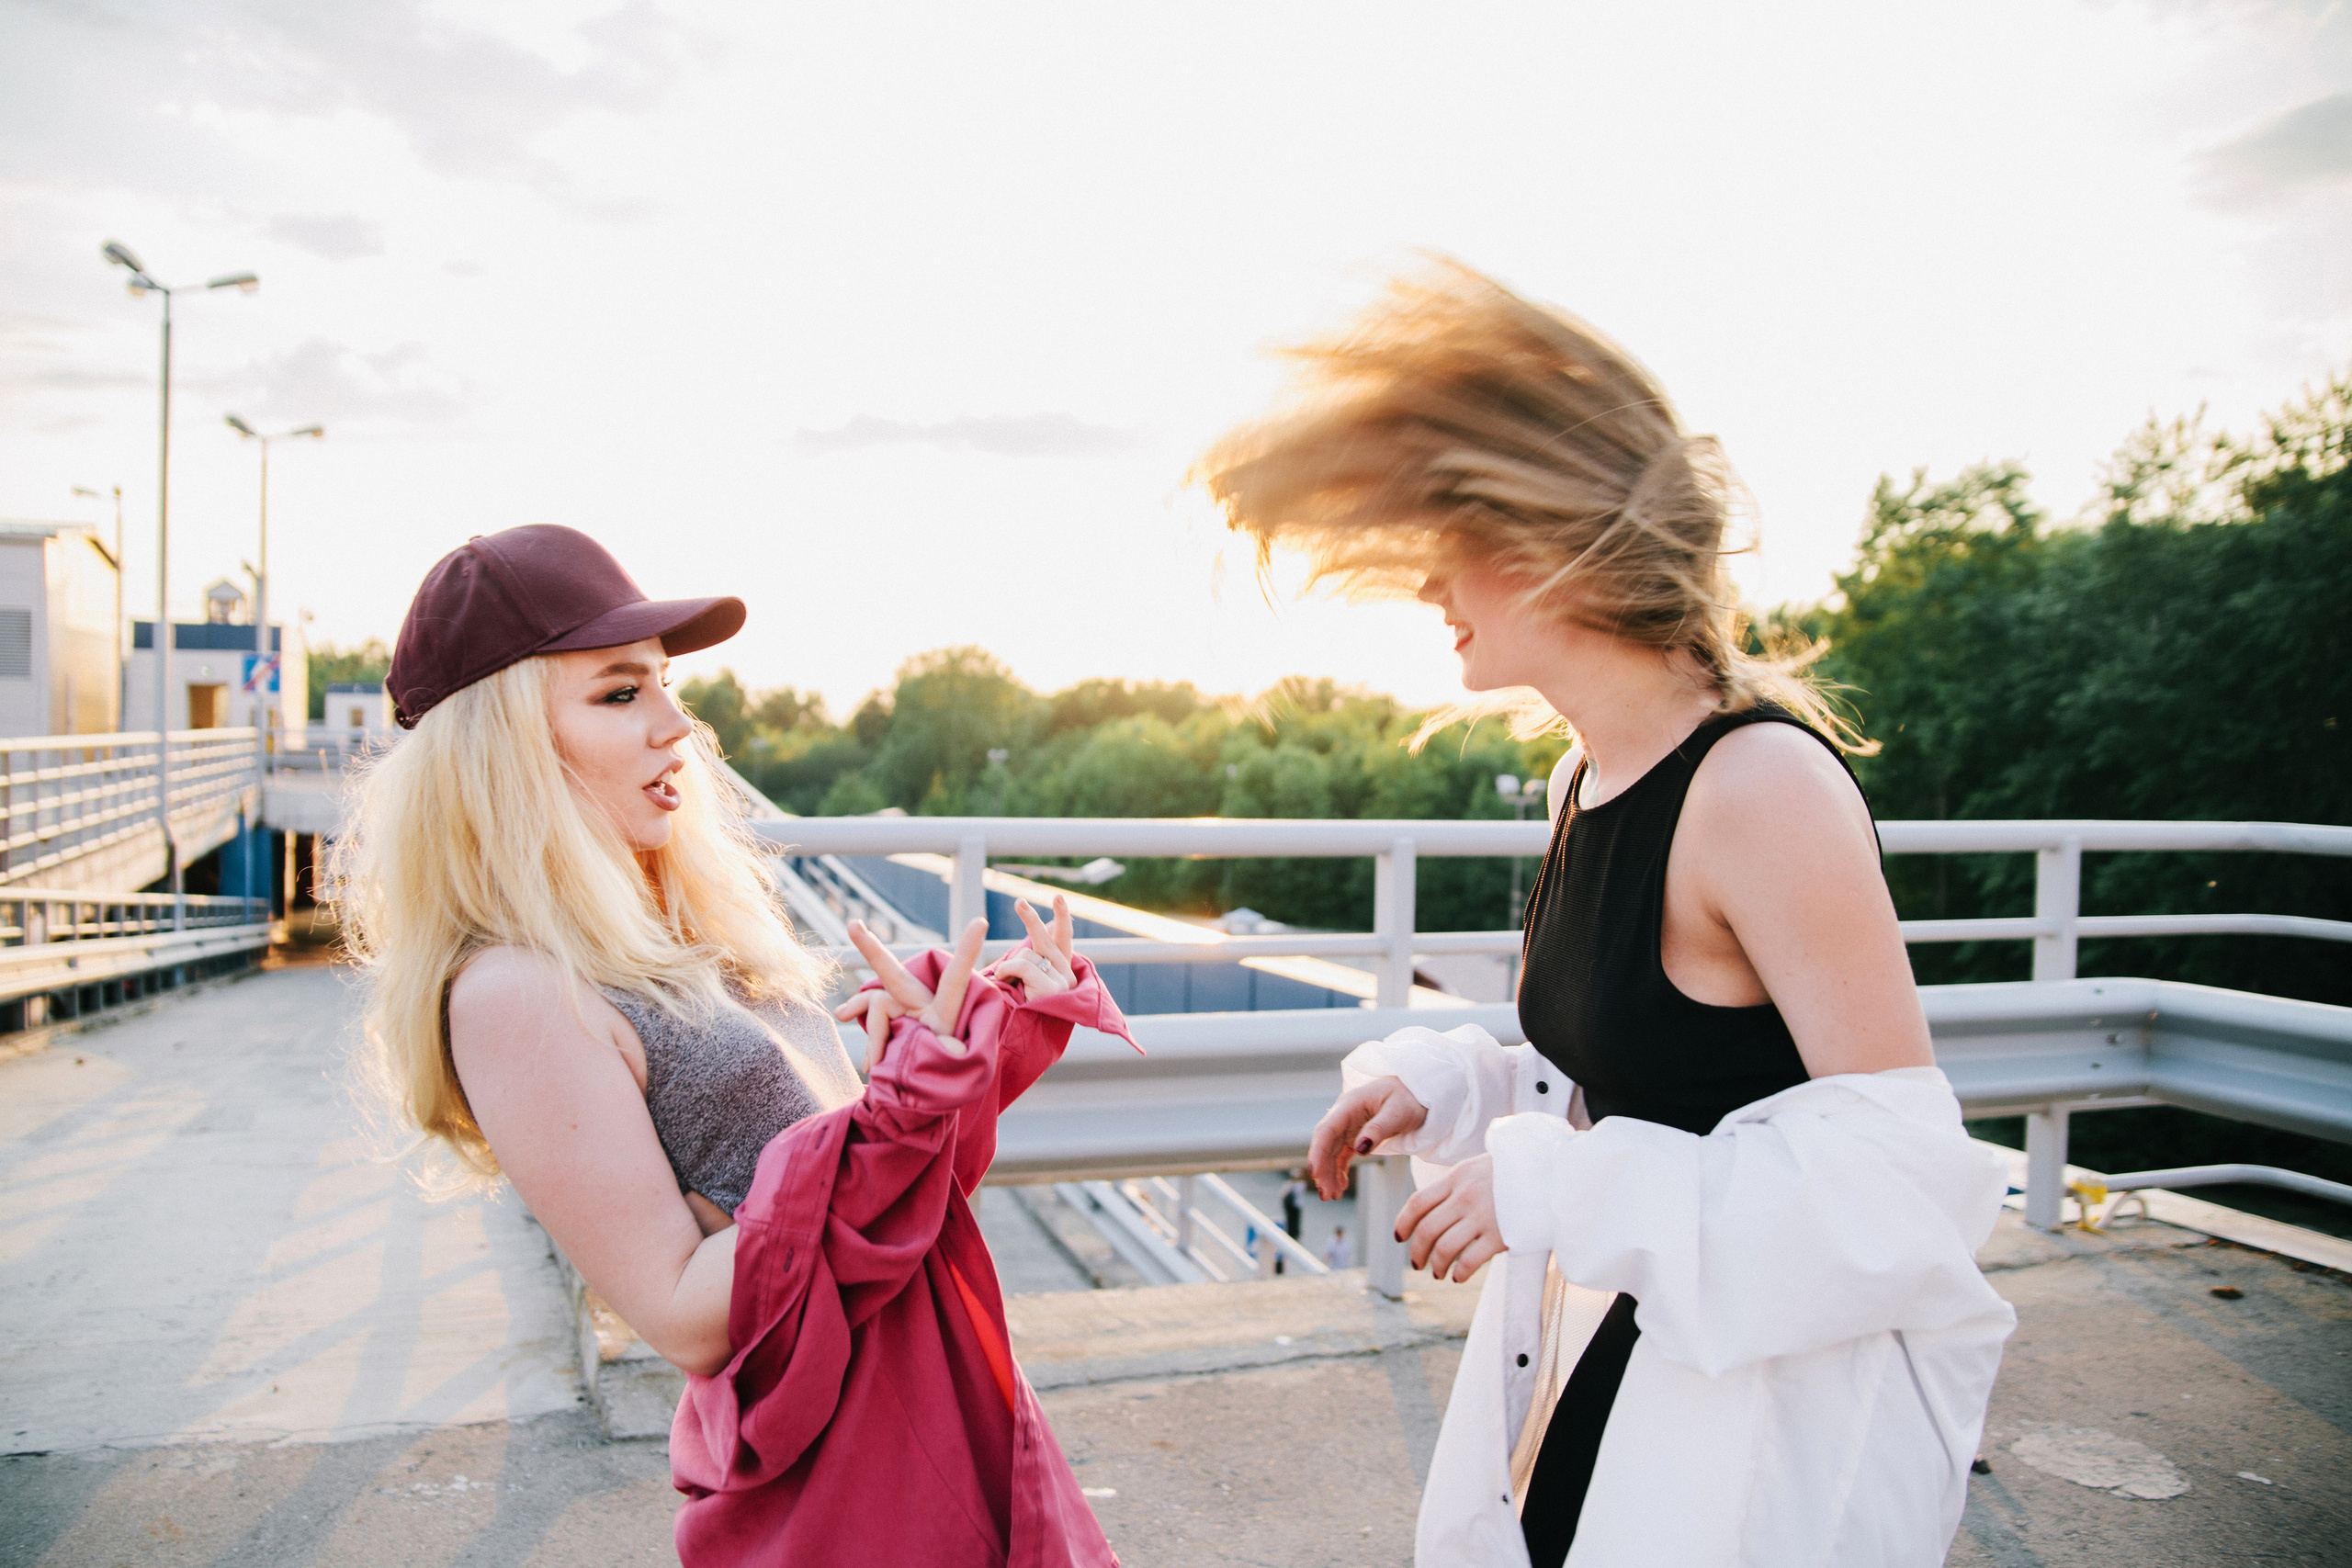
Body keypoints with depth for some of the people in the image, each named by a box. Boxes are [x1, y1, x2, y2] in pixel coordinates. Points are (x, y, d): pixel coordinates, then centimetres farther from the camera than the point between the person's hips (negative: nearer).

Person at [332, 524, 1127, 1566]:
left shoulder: (681, 932, 7)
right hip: (824, 1461, -8)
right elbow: (684, 1316, -20)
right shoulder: (513, 997, -19)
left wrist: (1006, 1023, 2)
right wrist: (906, 1104, -26)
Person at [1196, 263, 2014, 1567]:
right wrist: (1441, 1088, -5)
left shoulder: (1763, 785, -25)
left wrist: (1548, 1187, -24)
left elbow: (1896, 1163, -24)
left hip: (1769, 1416, -7)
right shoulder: (1586, 778, 1)